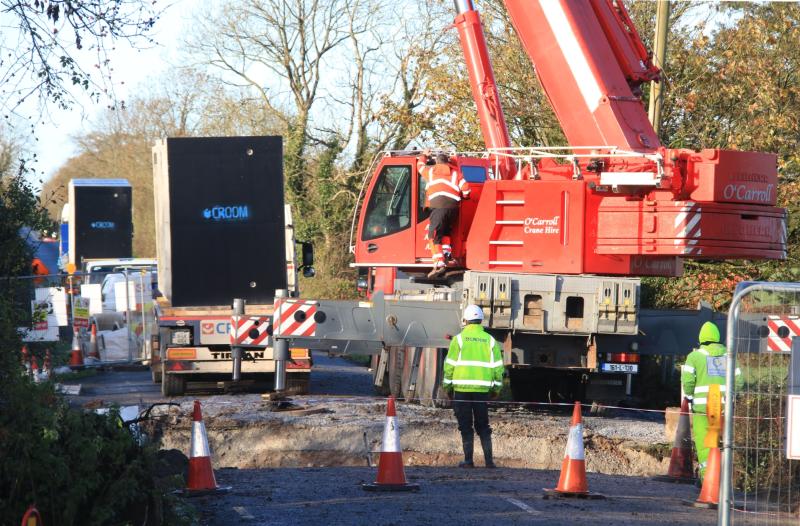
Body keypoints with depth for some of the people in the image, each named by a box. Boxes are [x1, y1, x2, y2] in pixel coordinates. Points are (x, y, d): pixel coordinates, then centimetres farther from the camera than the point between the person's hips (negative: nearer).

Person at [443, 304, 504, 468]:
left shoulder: (459, 339, -1)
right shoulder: (490, 340, 6)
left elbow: (449, 365, -2)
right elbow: (498, 366, 6)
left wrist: (447, 386, 7)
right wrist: (496, 388, 14)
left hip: (462, 388, -2)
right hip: (483, 389, 2)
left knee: (466, 426, 4)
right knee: (482, 425, 11)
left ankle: (468, 459, 1)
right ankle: (488, 459, 5)